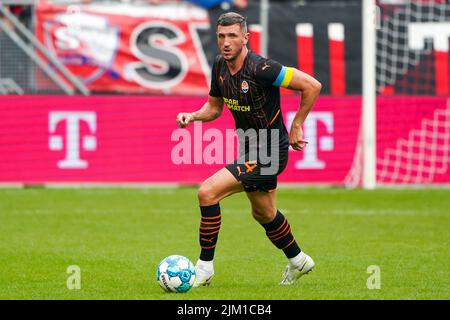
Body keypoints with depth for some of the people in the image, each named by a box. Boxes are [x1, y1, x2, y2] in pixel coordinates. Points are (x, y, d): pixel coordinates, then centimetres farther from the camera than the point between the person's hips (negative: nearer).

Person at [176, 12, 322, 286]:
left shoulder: (260, 68, -26)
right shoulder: (220, 66, -1)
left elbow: (312, 86, -22)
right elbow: (214, 107, 14)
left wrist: (296, 126, -14)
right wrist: (192, 116, -6)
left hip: (269, 151, -9)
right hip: (251, 149, 9)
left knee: (207, 192, -18)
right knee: (264, 214, 26)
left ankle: (205, 267, -8)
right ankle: (298, 261, 50)